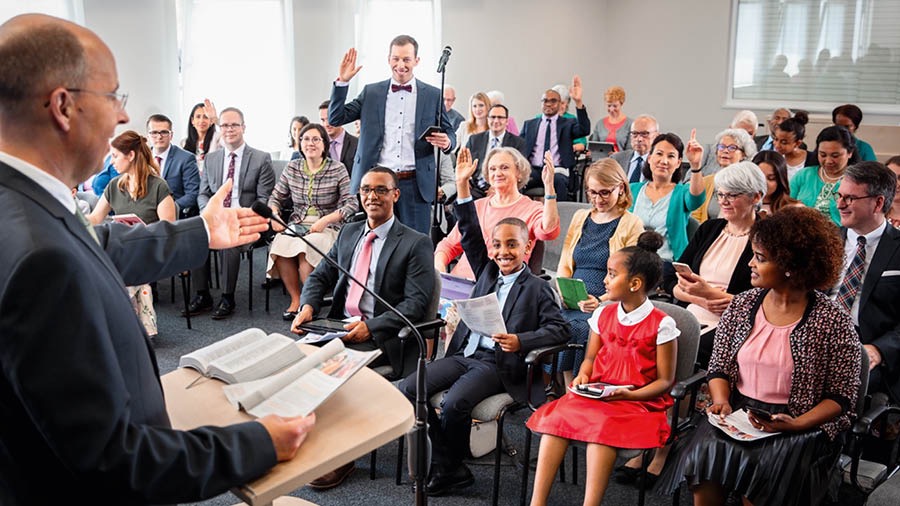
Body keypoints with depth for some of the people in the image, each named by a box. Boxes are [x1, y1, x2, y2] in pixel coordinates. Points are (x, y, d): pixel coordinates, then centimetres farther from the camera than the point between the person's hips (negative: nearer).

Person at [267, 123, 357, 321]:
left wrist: (326, 220, -18)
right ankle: (295, 299, -13)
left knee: (306, 249, -34)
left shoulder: (338, 169, -1)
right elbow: (276, 197, 18)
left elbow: (352, 204, -7)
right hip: (296, 225, 3)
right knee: (280, 246, -29)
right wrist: (274, 214, -3)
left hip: (327, 228, -3)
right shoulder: (292, 168, 10)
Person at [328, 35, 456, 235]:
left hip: (415, 184, -1)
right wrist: (342, 81, -4)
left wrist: (446, 143, -13)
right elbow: (335, 118, 6)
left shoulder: (432, 95, 7)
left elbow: (449, 135, 11)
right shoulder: (371, 92, 9)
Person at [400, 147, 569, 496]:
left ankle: (450, 468, -3)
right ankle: (446, 464, -5)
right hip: (463, 353, 6)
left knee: (454, 404, -31)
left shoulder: (537, 288, -1)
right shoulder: (488, 271, 13)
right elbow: (470, 235, 10)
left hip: (497, 364, -6)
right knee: (408, 389, -13)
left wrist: (520, 341, -21)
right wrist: (463, 184, 3)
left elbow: (560, 329, -6)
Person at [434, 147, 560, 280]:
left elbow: (548, 232, -18)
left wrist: (548, 186, -23)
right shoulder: (478, 206, 19)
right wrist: (439, 265, 1)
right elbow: (449, 245, 22)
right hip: (458, 281, 4)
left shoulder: (532, 209, 5)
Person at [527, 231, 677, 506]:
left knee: (602, 425, -35)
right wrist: (583, 376, -4)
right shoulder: (603, 315, 10)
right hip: (596, 393, 5)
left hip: (639, 400, -5)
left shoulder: (661, 325, -6)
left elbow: (665, 380, -4)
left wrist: (630, 395, -18)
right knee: (556, 416, -21)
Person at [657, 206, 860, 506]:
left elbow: (841, 397, -3)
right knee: (704, 455, -25)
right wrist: (721, 401, -9)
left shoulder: (833, 322, -7)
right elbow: (720, 368, 10)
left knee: (760, 469, -30)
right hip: (737, 415, 3)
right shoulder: (742, 305, 5)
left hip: (800, 427, -3)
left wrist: (795, 425, -18)